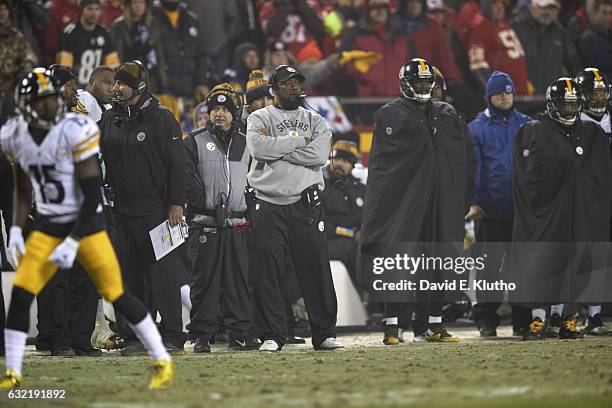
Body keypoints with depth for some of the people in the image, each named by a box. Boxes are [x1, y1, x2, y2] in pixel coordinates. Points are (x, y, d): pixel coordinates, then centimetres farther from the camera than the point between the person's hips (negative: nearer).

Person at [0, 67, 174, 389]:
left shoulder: (74, 132, -20)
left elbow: (92, 195, -17)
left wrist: (73, 243, -20)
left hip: (85, 225, -4)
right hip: (47, 228, 4)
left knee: (117, 295, -5)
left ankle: (162, 362, 9)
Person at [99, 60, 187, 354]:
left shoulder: (160, 118, -4)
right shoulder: (110, 119, 13)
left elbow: (176, 163, -6)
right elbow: (101, 160, 20)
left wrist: (176, 203, -12)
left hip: (155, 208, -6)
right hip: (122, 209, 6)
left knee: (163, 272, -8)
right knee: (128, 275, 6)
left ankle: (172, 336, -6)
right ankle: (135, 336, 10)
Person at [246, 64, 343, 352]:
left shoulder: (314, 121, 12)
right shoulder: (259, 119, 8)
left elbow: (319, 155, -7)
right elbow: (259, 148, -13)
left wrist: (276, 146, -9)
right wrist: (299, 141, -9)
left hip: (306, 204, 1)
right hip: (269, 206, -1)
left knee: (316, 270, 0)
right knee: (267, 272, -4)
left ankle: (324, 333, 7)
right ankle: (272, 336, 2)